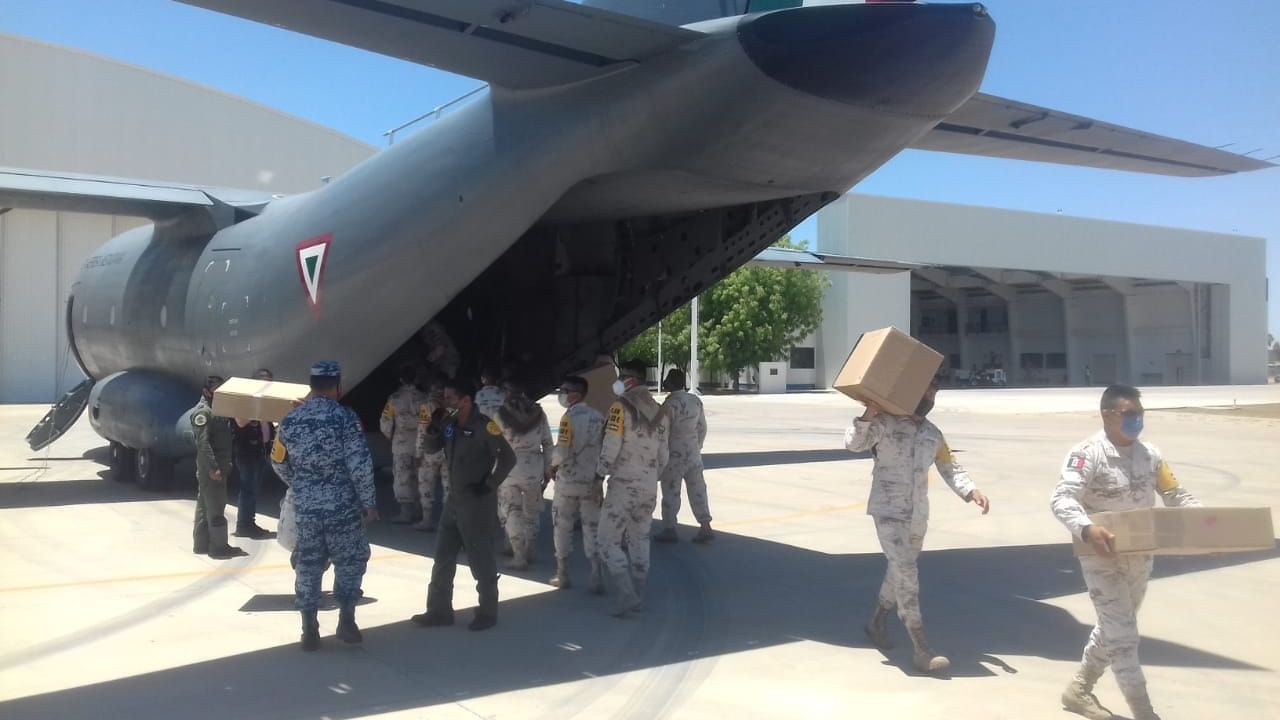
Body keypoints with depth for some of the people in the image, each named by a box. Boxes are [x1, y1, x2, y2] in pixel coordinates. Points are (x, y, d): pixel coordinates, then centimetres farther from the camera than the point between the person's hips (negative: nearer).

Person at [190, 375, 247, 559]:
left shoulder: (217, 409, 18)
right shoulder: (202, 412, -11)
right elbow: (203, 443, -20)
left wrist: (225, 465, 13)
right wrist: (212, 467, -26)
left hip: (219, 466, 10)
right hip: (210, 468, -10)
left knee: (205, 505, 14)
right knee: (215, 507, -8)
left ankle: (201, 543, 20)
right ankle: (218, 546, -7)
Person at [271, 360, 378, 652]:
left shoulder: (290, 420, 4)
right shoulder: (345, 417, -12)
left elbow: (279, 462, 15)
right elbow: (360, 465, -14)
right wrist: (369, 502, -6)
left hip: (305, 507, 4)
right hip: (341, 505, -4)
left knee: (308, 565, 12)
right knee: (350, 560, 11)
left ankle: (309, 630, 14)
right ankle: (346, 621, 10)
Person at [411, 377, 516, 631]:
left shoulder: (483, 425, -17)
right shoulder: (450, 423, 5)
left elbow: (508, 458, -17)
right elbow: (431, 448, 14)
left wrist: (489, 485, -15)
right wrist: (433, 429, -5)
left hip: (476, 503, -8)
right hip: (453, 499, 8)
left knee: (481, 562, 3)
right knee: (443, 558, 13)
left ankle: (487, 613, 17)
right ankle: (439, 610, 24)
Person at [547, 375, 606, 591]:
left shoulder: (570, 417, -14)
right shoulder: (599, 417, 3)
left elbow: (562, 452, -19)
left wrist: (553, 465, 0)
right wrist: (599, 474, 14)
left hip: (568, 481, -4)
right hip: (592, 482, 5)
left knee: (563, 528, 11)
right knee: (592, 528, 8)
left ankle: (563, 575, 18)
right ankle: (596, 577, 3)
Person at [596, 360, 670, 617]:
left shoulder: (621, 408, -13)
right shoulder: (660, 413, 8)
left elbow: (610, 448, -16)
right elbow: (664, 456, 10)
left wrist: (602, 470, 2)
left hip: (623, 486, -7)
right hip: (650, 487, 7)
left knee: (608, 541, 1)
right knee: (640, 541, 15)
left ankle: (628, 595, -8)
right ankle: (638, 595, 20)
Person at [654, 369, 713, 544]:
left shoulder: (671, 403, -17)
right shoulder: (696, 401, 5)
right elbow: (702, 428, 11)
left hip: (675, 453, -7)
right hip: (693, 452, 7)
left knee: (670, 492, 4)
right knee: (697, 489, 10)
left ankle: (669, 529, 10)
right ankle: (705, 527, 10)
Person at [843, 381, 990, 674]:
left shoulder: (933, 434, 10)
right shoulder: (885, 423, -8)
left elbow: (950, 469, 12)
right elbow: (854, 443, -19)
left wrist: (971, 491, -4)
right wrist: (868, 415, -33)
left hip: (917, 515, 7)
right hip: (888, 512, -7)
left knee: (900, 571, 18)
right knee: (906, 575, -13)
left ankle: (878, 622, 42)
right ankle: (921, 650, -10)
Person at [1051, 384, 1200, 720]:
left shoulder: (1150, 454, 5)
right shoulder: (1087, 454, -16)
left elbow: (1176, 495, 12)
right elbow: (1062, 498, -26)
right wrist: (1087, 529, -44)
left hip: (1140, 557, 7)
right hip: (1102, 557, -7)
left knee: (1114, 629, 19)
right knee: (1122, 636, -5)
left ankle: (1079, 689, 36)